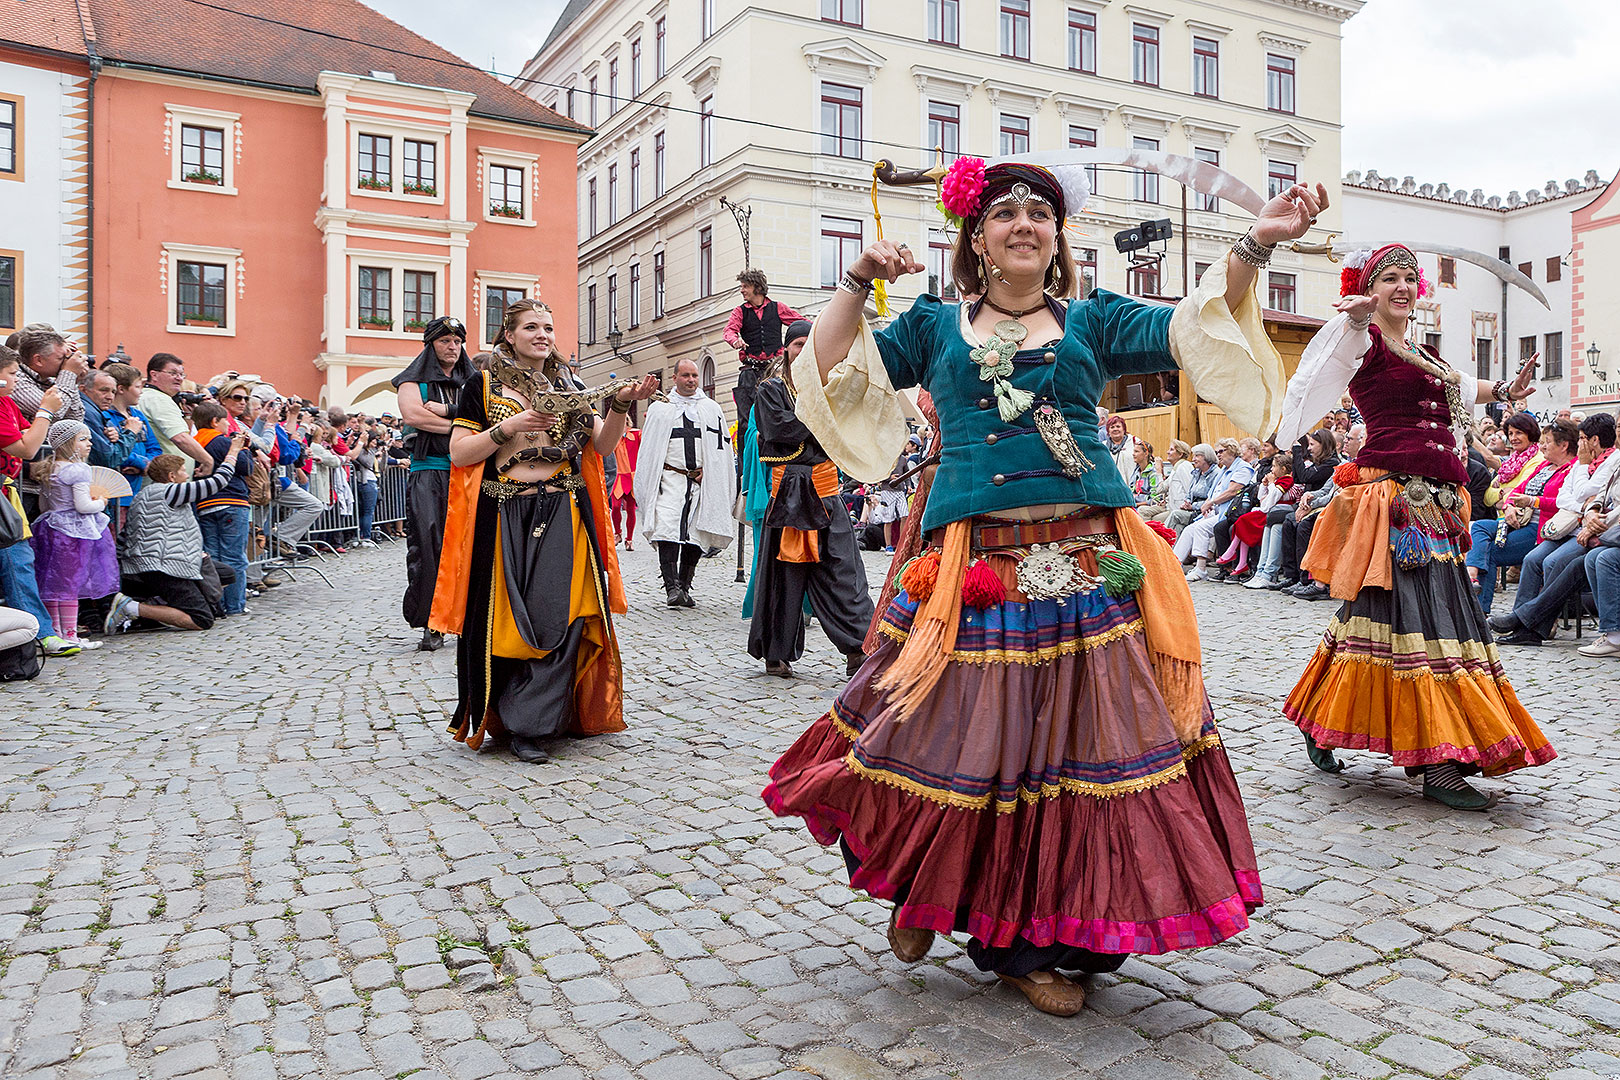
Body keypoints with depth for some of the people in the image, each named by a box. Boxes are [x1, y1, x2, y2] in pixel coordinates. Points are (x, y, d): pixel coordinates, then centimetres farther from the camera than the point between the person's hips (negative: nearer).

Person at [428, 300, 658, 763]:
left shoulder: (568, 387, 16)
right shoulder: (483, 386, 5)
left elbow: (602, 445, 6)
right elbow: (458, 454, -2)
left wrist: (620, 405, -11)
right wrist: (510, 427, -12)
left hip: (562, 516, 3)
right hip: (504, 517, -2)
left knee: (559, 616, -5)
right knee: (509, 620, -2)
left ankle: (527, 724, 4)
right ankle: (502, 719, 13)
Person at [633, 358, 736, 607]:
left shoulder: (712, 408, 14)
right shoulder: (659, 408, 11)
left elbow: (721, 447, 13)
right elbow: (648, 449, 11)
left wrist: (706, 470, -1)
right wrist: (653, 481, 1)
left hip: (702, 481, 2)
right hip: (670, 479, -2)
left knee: (695, 535, 2)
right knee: (667, 528, -19)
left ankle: (684, 587, 13)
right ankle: (672, 587, -22)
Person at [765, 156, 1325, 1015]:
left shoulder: (1093, 321, 14)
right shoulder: (935, 325, 14)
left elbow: (1193, 330, 0)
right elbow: (828, 372, 9)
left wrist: (1252, 248, -13)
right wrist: (858, 284, 3)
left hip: (1087, 567, 1)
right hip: (974, 570, -1)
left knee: (1077, 747, 2)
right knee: (962, 741, 1)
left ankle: (1030, 943, 20)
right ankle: (923, 888, 32)